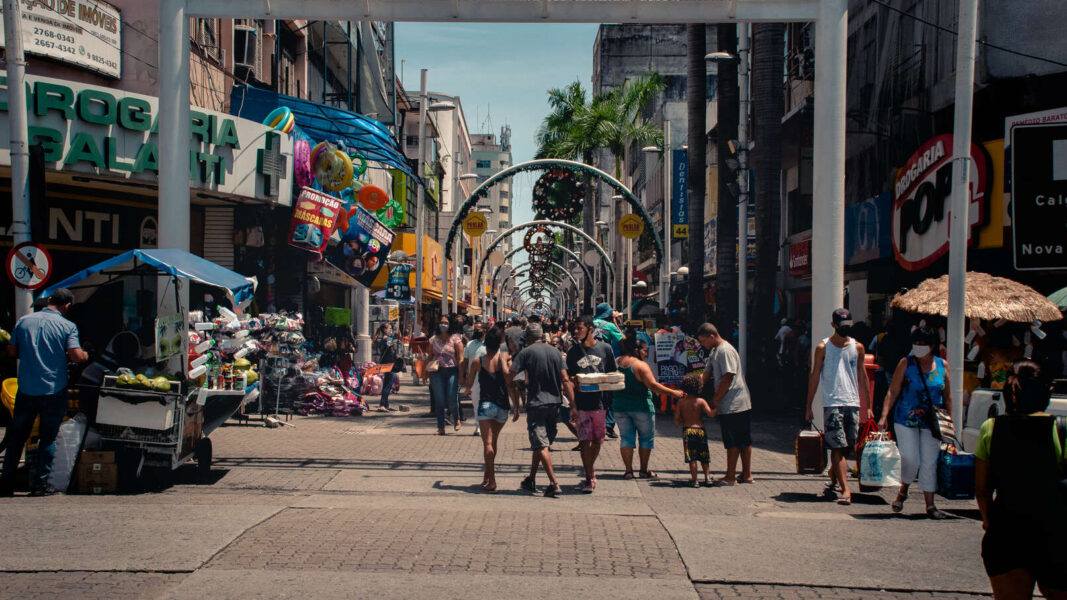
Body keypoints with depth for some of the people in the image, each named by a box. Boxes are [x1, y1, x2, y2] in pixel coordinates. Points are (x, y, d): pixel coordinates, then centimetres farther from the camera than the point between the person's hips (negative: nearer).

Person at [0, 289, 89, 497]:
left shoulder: (24, 321, 4)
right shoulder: (67, 326, -7)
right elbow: (76, 355, -16)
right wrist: (85, 355, 6)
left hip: (26, 389, 3)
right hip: (54, 390, -3)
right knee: (48, 438, 7)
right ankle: (40, 483, 6)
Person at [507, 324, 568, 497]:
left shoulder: (527, 352, -5)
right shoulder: (555, 352, 8)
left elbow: (510, 375, -9)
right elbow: (565, 378, 4)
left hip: (536, 403, -5)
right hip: (554, 403, 5)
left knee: (541, 445, -6)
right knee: (541, 443, 17)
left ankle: (554, 483, -16)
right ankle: (531, 480, 24)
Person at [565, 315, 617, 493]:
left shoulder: (605, 349, 3)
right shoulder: (573, 352, 5)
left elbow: (612, 375, 10)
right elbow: (569, 379, 7)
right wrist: (574, 382, -15)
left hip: (600, 401, 0)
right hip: (581, 403, 0)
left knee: (597, 441, 11)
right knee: (585, 441, -6)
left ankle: (590, 470, 32)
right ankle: (589, 478, 0)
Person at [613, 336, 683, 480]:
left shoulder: (616, 363, 5)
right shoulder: (640, 365, -14)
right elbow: (653, 385, -21)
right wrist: (672, 393, -16)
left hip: (619, 405, 5)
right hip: (641, 406, -5)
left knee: (626, 438, 8)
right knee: (646, 438, 9)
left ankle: (628, 470, 3)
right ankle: (644, 470, 13)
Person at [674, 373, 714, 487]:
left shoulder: (681, 402, 0)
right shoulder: (701, 401, -3)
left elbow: (676, 419, -1)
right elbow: (710, 413, -14)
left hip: (687, 431, -1)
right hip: (700, 430, 1)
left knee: (691, 458, 0)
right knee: (704, 457, 15)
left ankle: (694, 480, -2)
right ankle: (707, 477, 10)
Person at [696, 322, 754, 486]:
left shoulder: (725, 351, -16)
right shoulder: (714, 351, 17)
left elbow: (727, 379, -21)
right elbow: (706, 375, 19)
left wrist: (714, 400, -14)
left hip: (733, 404, -10)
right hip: (741, 404, 10)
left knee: (732, 442, -3)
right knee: (744, 440, 12)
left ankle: (730, 477, 2)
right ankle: (746, 474, 18)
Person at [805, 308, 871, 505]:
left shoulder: (857, 347, 11)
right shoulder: (823, 347, 2)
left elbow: (862, 377, 16)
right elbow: (814, 377, 4)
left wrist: (868, 405, 13)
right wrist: (809, 407, 2)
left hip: (853, 403, 4)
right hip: (832, 403, -4)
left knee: (846, 448, 8)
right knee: (838, 447, -10)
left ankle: (834, 479, 28)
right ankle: (845, 490, -16)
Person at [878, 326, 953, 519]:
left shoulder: (942, 366, 5)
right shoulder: (906, 363, -2)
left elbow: (947, 397, 13)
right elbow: (893, 392, -3)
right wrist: (884, 416, -12)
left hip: (931, 422, 2)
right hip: (906, 421, -2)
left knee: (929, 463, 3)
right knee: (910, 459, -10)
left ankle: (930, 505, 11)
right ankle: (903, 490, 18)